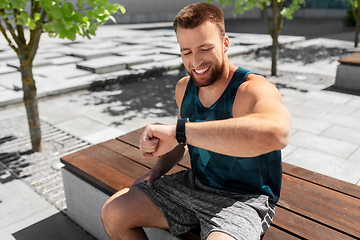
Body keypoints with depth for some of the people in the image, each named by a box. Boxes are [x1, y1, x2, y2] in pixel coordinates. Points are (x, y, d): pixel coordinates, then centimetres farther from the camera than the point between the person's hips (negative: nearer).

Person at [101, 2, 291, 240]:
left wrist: (178, 130, -45)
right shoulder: (184, 87, 0)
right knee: (113, 213, 1)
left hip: (243, 199, -6)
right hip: (194, 184, 6)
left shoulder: (255, 89, -23)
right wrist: (158, 170, 1)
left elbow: (276, 132, -49)